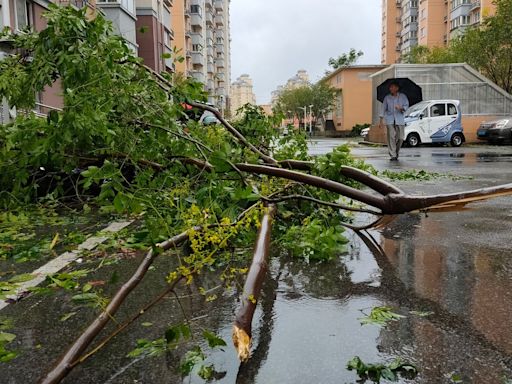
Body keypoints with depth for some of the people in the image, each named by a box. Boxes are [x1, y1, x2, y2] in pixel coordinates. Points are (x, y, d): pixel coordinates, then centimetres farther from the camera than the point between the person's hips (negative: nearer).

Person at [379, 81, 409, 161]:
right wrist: (381, 121, 2)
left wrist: (401, 108, -20)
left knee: (400, 138, -1)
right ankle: (393, 155, -6)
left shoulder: (403, 96, 3)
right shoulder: (387, 97, 5)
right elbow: (383, 109, 6)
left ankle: (396, 152, 23)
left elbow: (406, 105, 3)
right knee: (391, 137, -9)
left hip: (400, 119, 1)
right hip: (390, 119, 0)